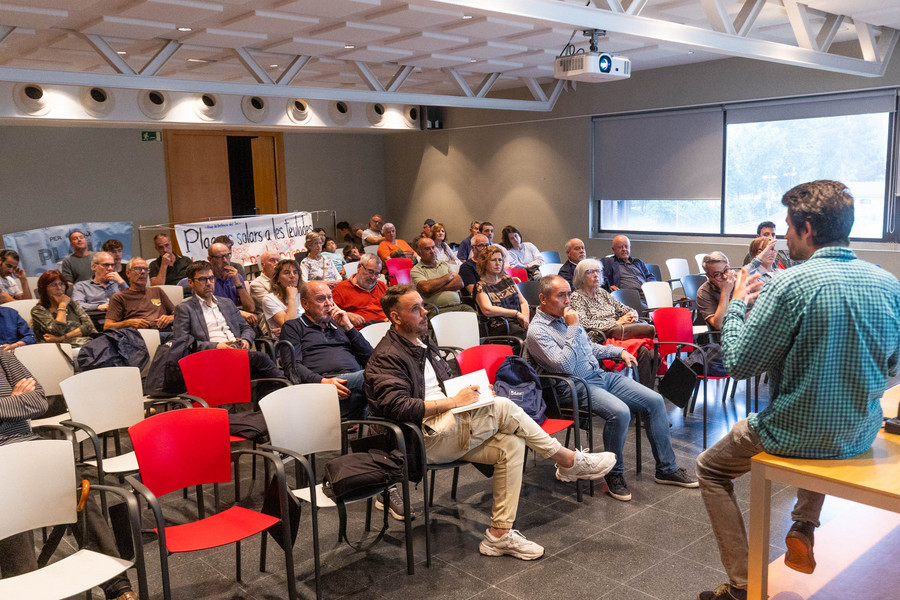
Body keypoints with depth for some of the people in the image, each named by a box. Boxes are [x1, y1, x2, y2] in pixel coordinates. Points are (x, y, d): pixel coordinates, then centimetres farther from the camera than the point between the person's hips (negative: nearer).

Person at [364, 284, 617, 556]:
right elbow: (397, 407, -23)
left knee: (511, 445, -12)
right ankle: (569, 461, -6)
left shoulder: (423, 343, 20)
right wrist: (454, 402, -19)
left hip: (450, 432, 9)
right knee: (502, 408, -21)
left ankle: (500, 534, -8)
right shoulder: (387, 357, -10)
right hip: (425, 439, -9)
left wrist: (473, 390, 7)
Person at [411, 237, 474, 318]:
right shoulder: (416, 270, 7)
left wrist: (438, 289, -5)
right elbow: (426, 287, -13)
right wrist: (448, 277, 3)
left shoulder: (445, 264, 23)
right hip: (438, 310, -5)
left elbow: (460, 283, 10)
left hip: (459, 305, 5)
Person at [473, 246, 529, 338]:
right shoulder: (480, 286, 3)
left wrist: (525, 319, -2)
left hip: (519, 323, 6)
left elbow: (523, 302, 19)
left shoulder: (507, 279, 21)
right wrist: (516, 313, -12)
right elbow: (487, 310, -14)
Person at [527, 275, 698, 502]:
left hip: (601, 375, 9)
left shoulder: (566, 316, 13)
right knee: (619, 412, -33)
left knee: (655, 401, -3)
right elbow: (564, 366, -24)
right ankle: (614, 474, -10)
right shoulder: (537, 331, -13)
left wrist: (620, 351, 18)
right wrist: (573, 328, -20)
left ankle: (666, 468, 7)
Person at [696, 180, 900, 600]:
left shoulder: (791, 284, -22)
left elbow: (740, 364, -16)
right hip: (860, 437, 6)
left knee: (710, 470, 19)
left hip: (795, 435, -6)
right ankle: (804, 528, 26)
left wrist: (737, 304, -1)